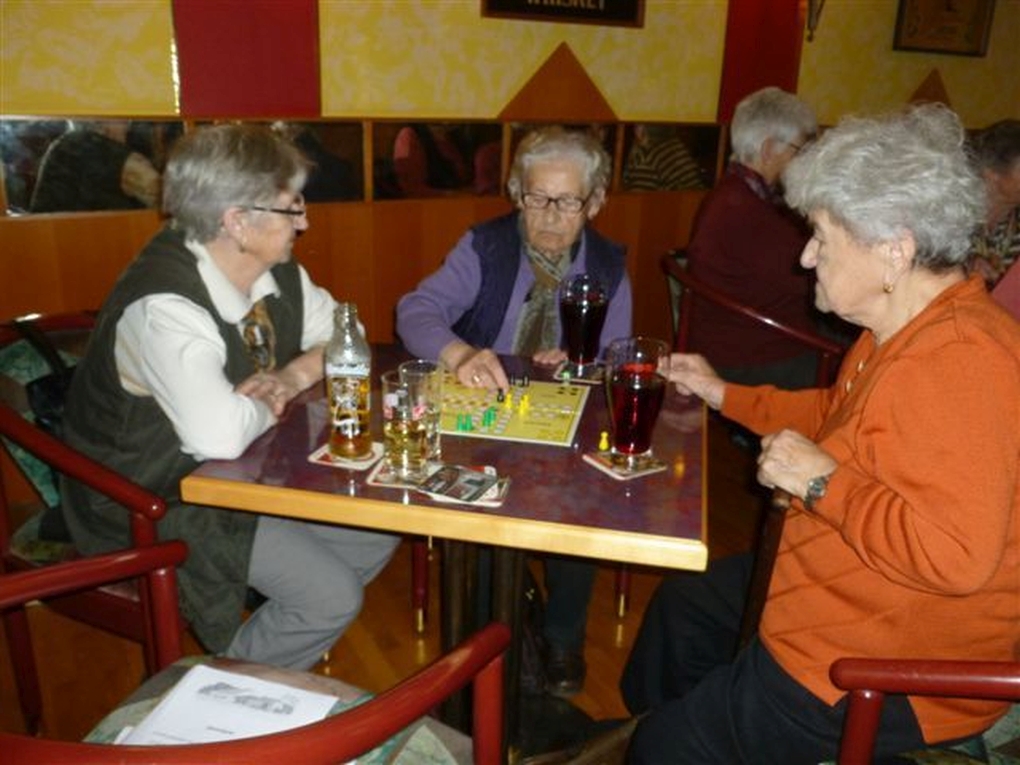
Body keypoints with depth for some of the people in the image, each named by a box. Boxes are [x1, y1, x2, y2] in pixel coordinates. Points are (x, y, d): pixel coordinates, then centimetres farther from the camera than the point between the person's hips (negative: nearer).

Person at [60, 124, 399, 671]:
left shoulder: (277, 270, -6)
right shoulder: (163, 307, -32)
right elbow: (220, 435, -44)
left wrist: (296, 375, -12)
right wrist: (268, 403, -22)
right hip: (162, 502, -8)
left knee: (377, 534, 5)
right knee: (332, 595, -14)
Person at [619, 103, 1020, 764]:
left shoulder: (960, 362, -33)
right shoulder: (909, 331, 0)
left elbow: (958, 554, -38)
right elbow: (838, 414, 17)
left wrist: (821, 482, -28)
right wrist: (723, 394, 14)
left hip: (883, 671, -10)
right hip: (834, 600, 10)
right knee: (683, 601, 26)